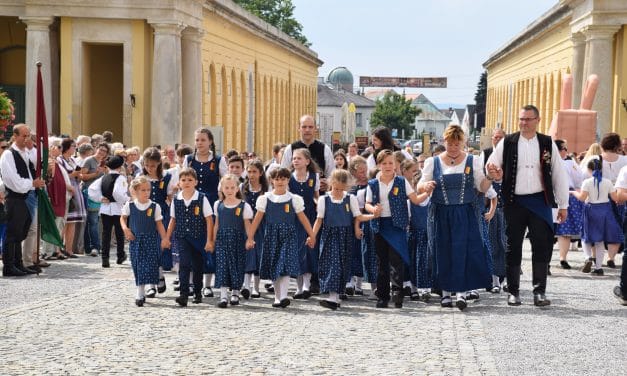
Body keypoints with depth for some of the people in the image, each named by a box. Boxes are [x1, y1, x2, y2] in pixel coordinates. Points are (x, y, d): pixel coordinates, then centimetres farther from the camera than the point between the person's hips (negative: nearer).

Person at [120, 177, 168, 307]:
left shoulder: (154, 206, -4)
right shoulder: (129, 205, -1)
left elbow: (159, 224, -1)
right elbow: (123, 218, 14)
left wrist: (165, 239, -6)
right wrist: (125, 228, -4)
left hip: (151, 239, -1)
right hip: (135, 239, 1)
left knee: (150, 265, -8)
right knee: (138, 266, 5)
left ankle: (140, 294, -2)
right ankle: (141, 293, 15)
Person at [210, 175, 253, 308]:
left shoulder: (244, 206, -1)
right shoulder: (218, 205, 9)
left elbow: (247, 226, -1)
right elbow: (216, 225, 14)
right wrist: (213, 241, 13)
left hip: (237, 240, -2)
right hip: (222, 240, 2)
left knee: (236, 266, 3)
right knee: (222, 266, -7)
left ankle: (235, 293, 20)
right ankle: (223, 296, -10)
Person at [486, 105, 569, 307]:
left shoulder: (548, 144, 4)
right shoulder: (507, 142, 4)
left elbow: (559, 175, 6)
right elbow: (492, 164, 8)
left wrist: (563, 205, 4)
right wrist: (494, 173, -17)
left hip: (539, 201, 0)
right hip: (514, 202, 0)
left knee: (542, 246, -3)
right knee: (513, 247, 6)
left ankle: (540, 291, 4)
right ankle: (513, 291, 15)